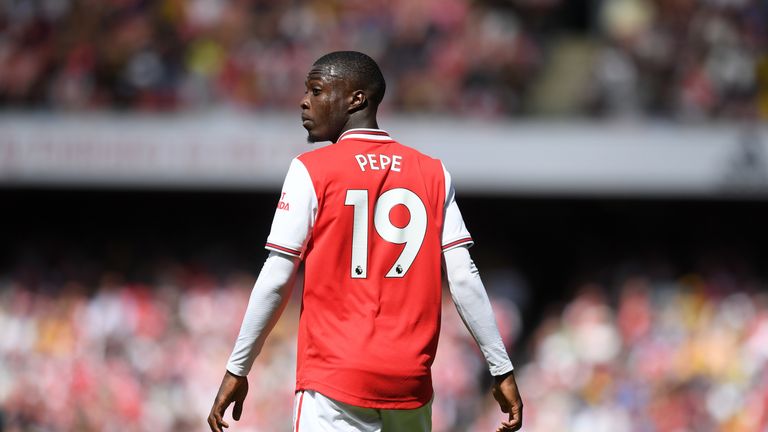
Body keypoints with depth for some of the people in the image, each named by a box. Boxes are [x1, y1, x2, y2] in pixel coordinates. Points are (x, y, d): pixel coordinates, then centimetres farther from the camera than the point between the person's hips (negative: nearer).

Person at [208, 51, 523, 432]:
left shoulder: (311, 171, -2)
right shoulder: (433, 174, 9)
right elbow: (464, 279, 3)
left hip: (335, 380, -4)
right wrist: (502, 370, 6)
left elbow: (276, 281, -4)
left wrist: (237, 369, 2)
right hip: (410, 383, 4)